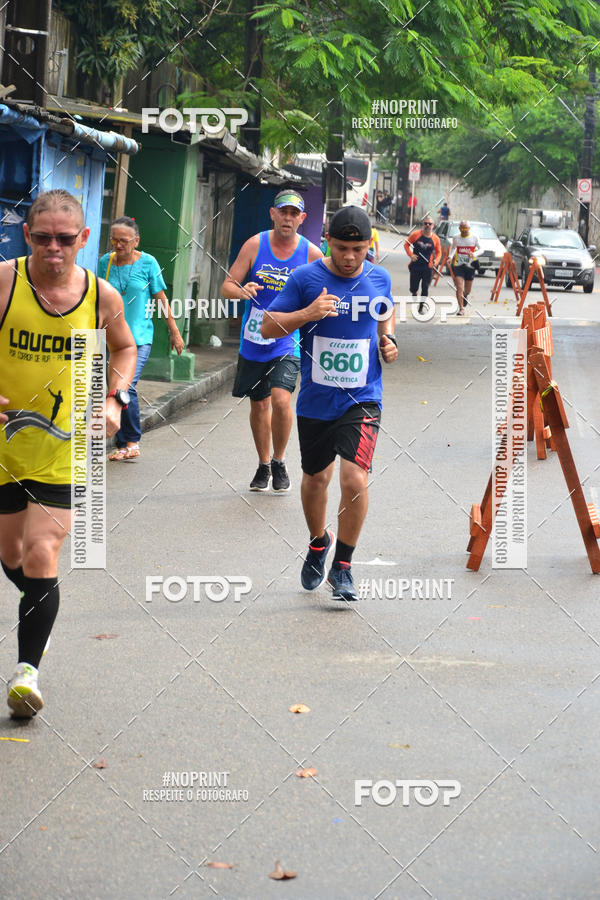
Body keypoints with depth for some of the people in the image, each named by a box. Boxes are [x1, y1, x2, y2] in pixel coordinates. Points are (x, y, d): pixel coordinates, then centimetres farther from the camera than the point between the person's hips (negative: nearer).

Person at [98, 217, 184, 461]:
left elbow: (162, 299, 4)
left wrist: (174, 332, 8)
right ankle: (122, 444, 12)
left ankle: (133, 442, -5)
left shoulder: (147, 263, -4)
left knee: (126, 386, -17)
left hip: (140, 336, -3)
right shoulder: (105, 262, 3)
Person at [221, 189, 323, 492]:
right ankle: (263, 465, 30)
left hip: (288, 340, -2)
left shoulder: (312, 254, -4)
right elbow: (227, 286, -3)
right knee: (258, 404, 12)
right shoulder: (255, 245, -3)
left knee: (281, 399, -20)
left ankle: (279, 462, 1)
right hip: (253, 340, 2)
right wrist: (242, 291, -25)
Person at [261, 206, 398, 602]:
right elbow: (268, 326, -5)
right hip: (315, 401, 0)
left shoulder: (379, 279, 3)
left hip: (362, 399, 0)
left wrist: (388, 339, 4)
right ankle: (319, 543, 45)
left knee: (355, 478, -17)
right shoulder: (305, 278, -6)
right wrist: (308, 313, -21)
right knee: (315, 478, 16)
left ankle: (343, 566, -1)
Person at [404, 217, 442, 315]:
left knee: (425, 288, -2)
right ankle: (414, 293, 41)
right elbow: (406, 244, 4)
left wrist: (436, 261, -10)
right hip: (415, 266, -1)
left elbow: (438, 252, 9)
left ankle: (422, 306, 14)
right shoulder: (416, 234, -4)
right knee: (413, 288, 4)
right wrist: (411, 255, -12)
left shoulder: (435, 238, 1)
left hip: (427, 267, 1)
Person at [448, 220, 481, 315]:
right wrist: (450, 257, 2)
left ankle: (465, 296, 47)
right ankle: (461, 308, -8)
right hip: (458, 265, 0)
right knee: (459, 288, -13)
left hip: (470, 266, 0)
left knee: (467, 290, 11)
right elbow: (452, 247, 20)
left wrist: (474, 254, -20)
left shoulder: (474, 237, -2)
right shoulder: (456, 237, 4)